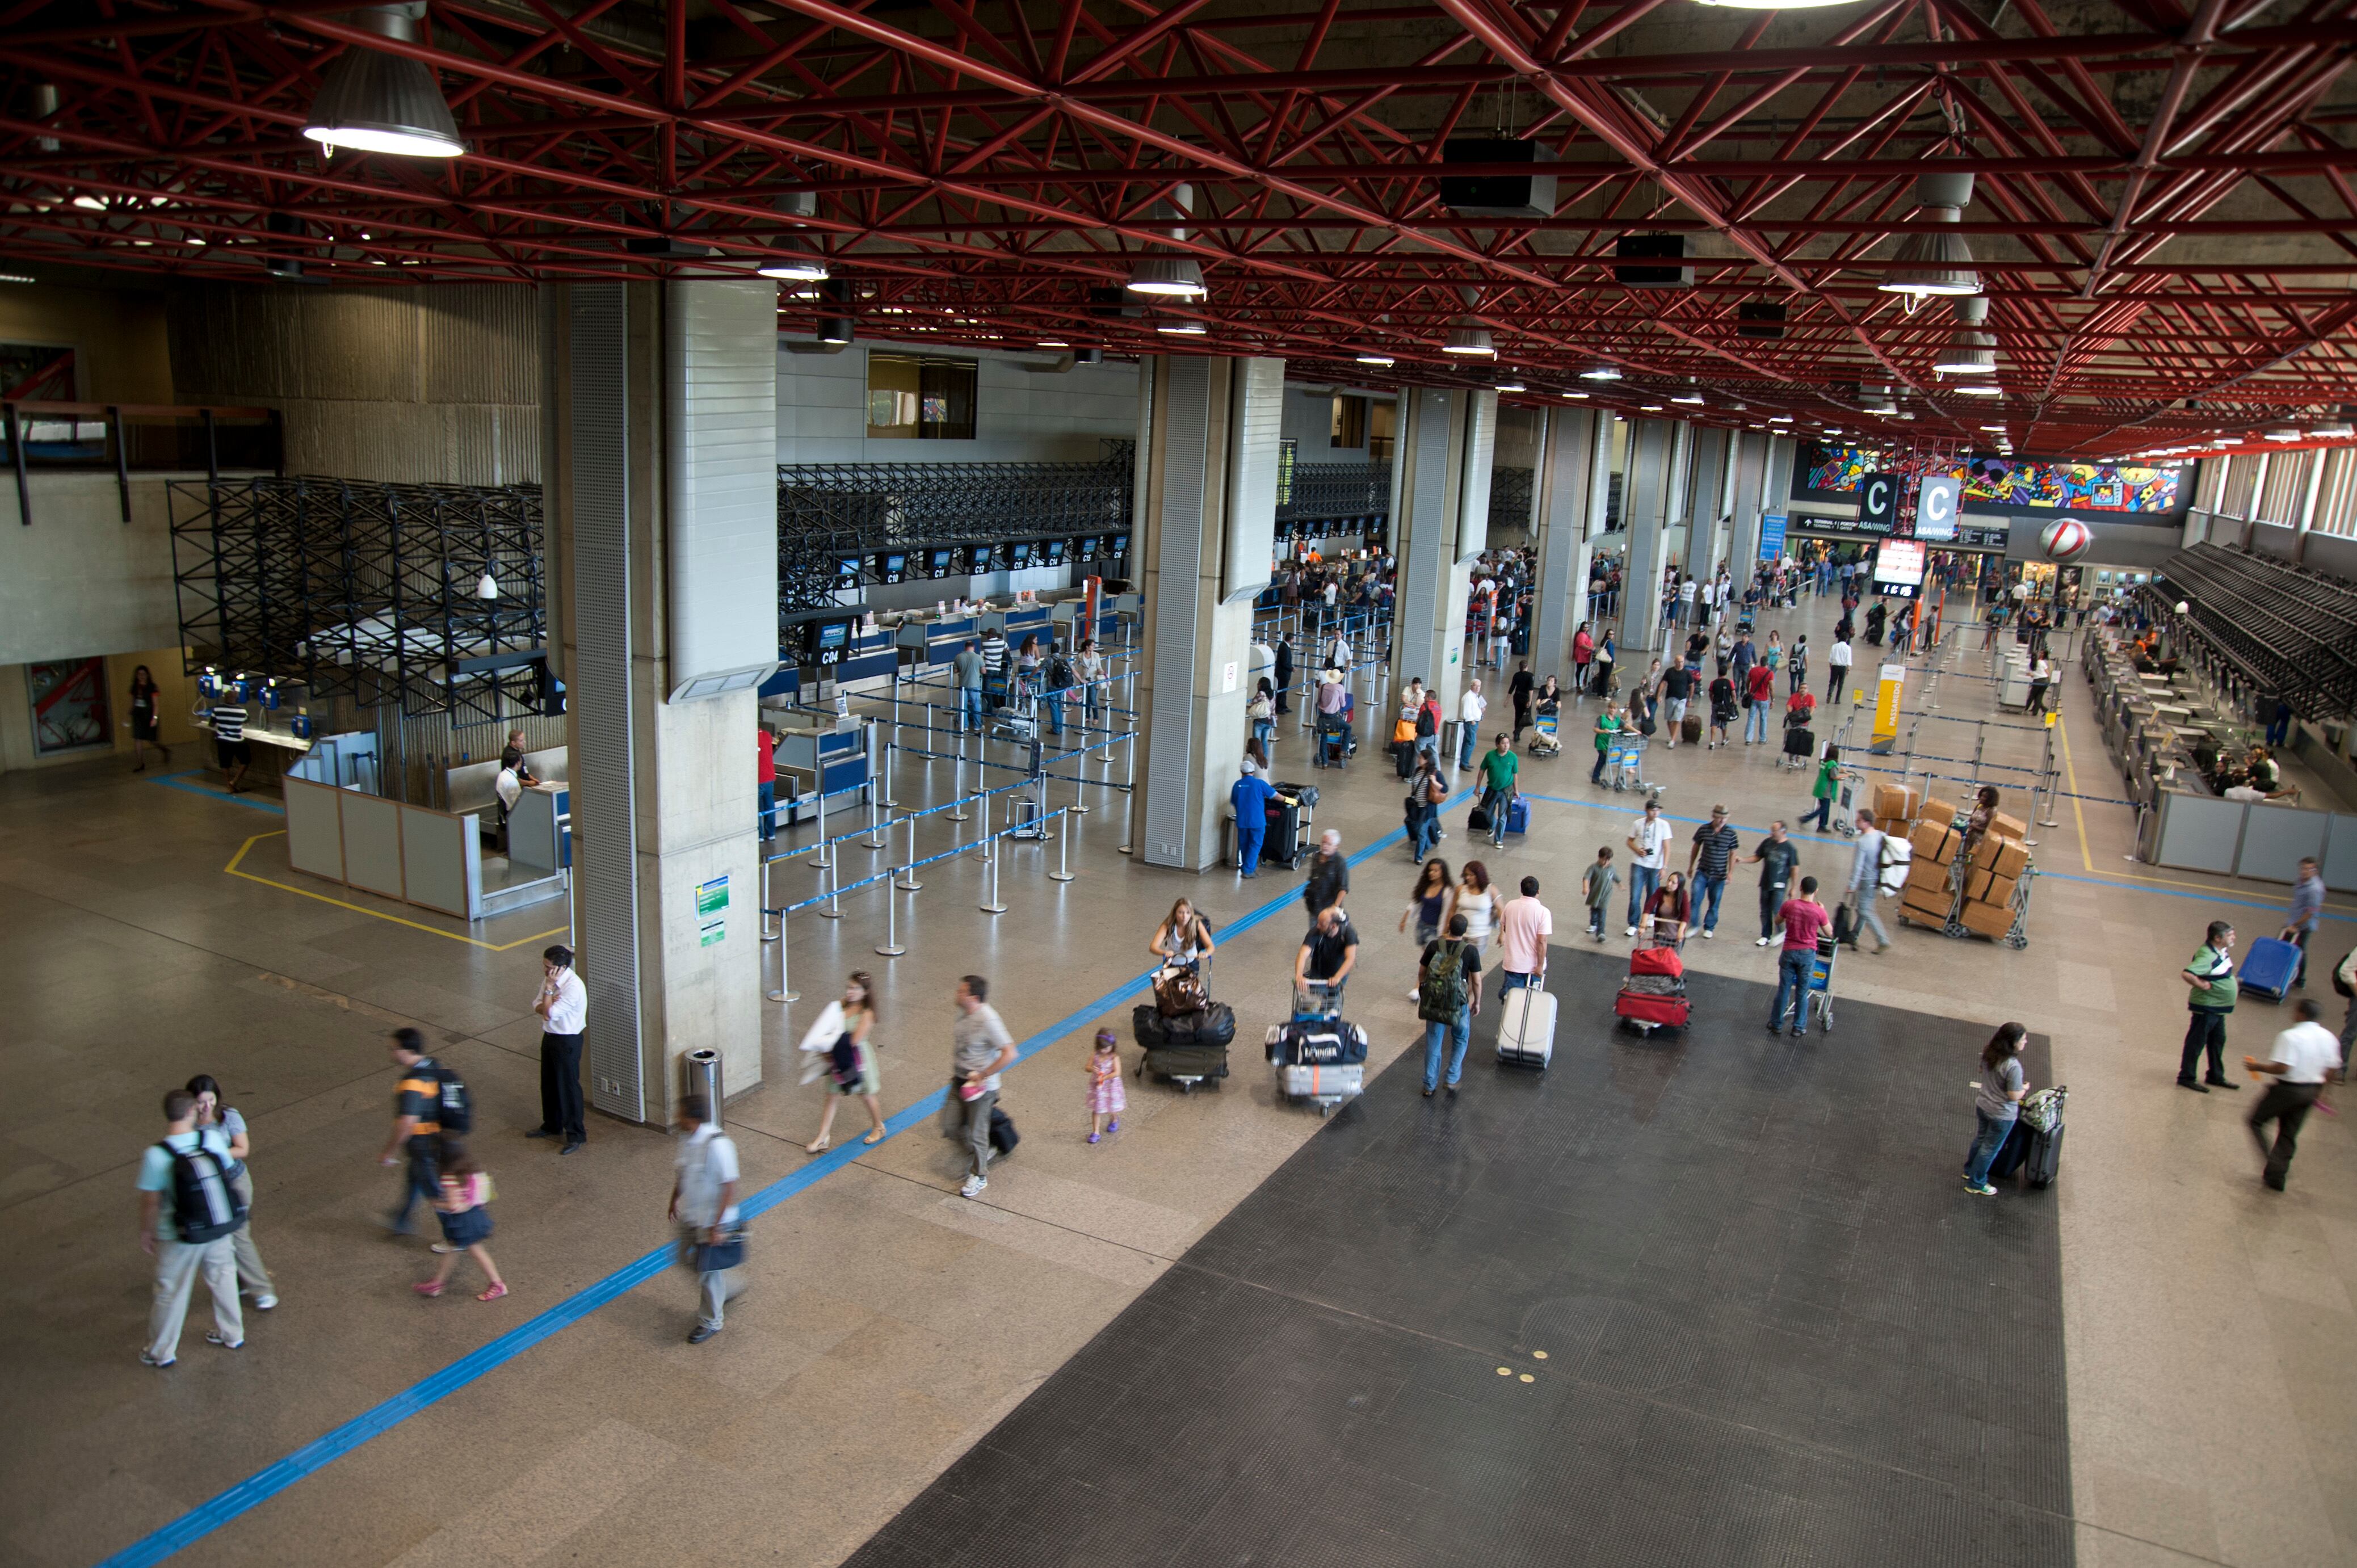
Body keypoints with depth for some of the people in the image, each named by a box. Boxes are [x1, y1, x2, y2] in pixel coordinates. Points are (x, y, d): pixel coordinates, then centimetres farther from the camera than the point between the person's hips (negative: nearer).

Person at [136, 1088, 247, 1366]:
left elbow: (150, 1202, -15)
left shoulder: (156, 1156, -24)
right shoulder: (213, 1138, -15)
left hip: (180, 1238, -3)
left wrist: (146, 1233, 1)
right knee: (223, 1280, 24)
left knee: (171, 1293, 16)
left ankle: (161, 1352, 35)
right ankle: (231, 1335, 41)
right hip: (221, 1228, 3)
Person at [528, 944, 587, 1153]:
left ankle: (576, 1134, 14)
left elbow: (550, 1013, -26)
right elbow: (537, 1006, 4)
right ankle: (551, 1125, 41)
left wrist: (549, 989, -22)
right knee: (549, 1083, 22)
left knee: (568, 1086, 2)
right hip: (550, 1036, 8)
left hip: (567, 1041, -8)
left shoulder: (574, 987, -27)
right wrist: (548, 1003, -17)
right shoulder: (550, 979, -1)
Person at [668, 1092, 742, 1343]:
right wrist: (674, 1201, 20)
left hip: (712, 1221, -8)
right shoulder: (685, 1139, -6)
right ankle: (729, 1288, 46)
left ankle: (711, 1321, 31)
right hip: (690, 1216, 8)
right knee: (690, 1261, 22)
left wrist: (717, 1226, -22)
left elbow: (730, 1187, -26)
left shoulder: (717, 1145, -31)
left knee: (708, 1271, 9)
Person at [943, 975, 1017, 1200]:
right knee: (950, 1127, 11)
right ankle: (983, 1151, 37)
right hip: (960, 1080, 8)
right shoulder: (963, 1012, -3)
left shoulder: (987, 1020, -29)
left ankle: (979, 1176, 26)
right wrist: (955, 1071, 15)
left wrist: (982, 1076, -25)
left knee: (976, 1133, 5)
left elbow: (1009, 1054, -31)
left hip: (981, 1086, -8)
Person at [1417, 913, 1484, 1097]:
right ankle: (1452, 1080, 17)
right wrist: (1477, 1002, 10)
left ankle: (1430, 1086, 22)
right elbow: (1477, 981, -6)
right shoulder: (1471, 951, -13)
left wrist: (1423, 992, 19)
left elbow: (1421, 972, 2)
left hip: (1433, 1002, 2)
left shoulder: (1434, 946, -7)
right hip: (1459, 1003, -2)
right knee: (1461, 1040, 22)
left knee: (1433, 1043, 15)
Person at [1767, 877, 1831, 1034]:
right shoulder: (1819, 911, -12)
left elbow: (1777, 921, 9)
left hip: (1789, 952, 1)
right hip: (1808, 954, -1)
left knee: (1783, 990, 11)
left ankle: (1776, 1025, 19)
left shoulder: (1789, 905, -10)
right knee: (1802, 992, 11)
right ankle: (1799, 1027, 19)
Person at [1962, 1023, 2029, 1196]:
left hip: (1983, 1105, 7)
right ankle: (1976, 1184, 27)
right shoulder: (2013, 1066, -32)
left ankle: (1970, 1171, 48)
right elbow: (2014, 1096, -25)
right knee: (1990, 1149, 12)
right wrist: (2025, 1088, -5)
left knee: (1980, 1139, 29)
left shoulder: (1988, 1054, -9)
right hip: (2001, 1114, -7)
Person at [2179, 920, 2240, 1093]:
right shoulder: (2207, 956, -27)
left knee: (2218, 1041, 19)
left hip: (2218, 1007, 10)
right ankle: (2186, 1078, 10)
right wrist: (2202, 986, -26)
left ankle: (2216, 1077, 31)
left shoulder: (2222, 952, 4)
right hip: (2206, 1007, -10)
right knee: (2196, 1043, 0)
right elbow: (2187, 974, -39)